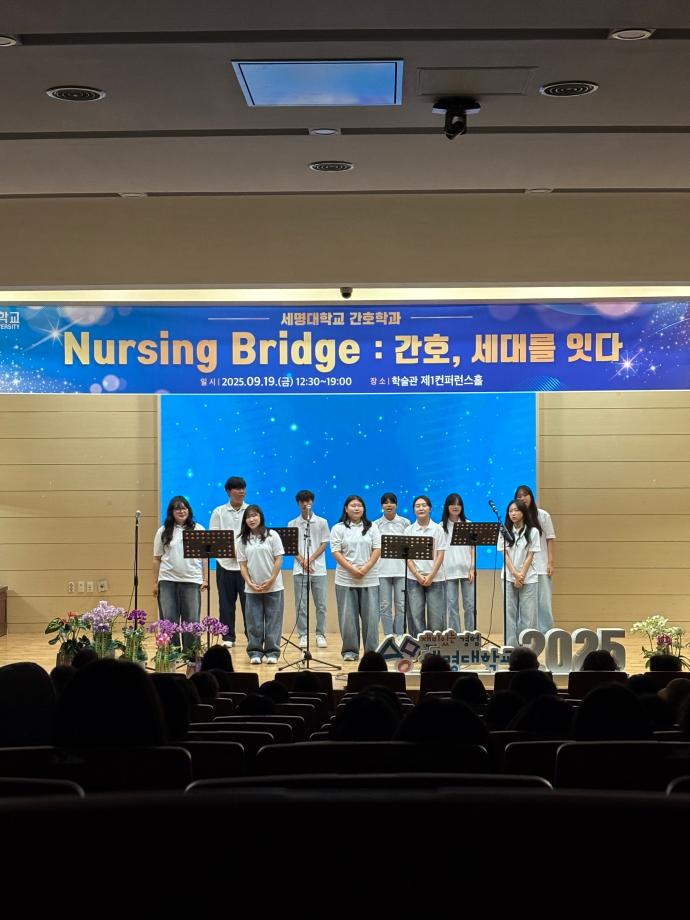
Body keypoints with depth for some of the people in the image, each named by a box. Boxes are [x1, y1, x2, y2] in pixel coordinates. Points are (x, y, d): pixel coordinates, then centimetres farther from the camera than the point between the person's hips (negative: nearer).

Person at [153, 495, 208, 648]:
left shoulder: (198, 530, 6)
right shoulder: (163, 531, 7)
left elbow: (205, 557, 5)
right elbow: (157, 559, 9)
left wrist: (205, 579, -2)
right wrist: (155, 582, 6)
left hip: (192, 580, 0)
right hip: (168, 580, 0)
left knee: (191, 620, 2)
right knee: (169, 619, 1)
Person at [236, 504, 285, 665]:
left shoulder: (272, 536, -1)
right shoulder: (242, 541, 5)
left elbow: (279, 559, -4)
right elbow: (242, 565, 4)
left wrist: (271, 581, -11)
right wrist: (250, 583, -8)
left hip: (273, 587, -2)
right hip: (252, 589, 2)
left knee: (273, 621, 0)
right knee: (254, 622, 3)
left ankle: (272, 652, 5)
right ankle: (255, 653, 8)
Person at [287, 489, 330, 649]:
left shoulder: (322, 522, 6)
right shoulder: (292, 524, 7)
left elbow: (324, 544, 1)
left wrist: (310, 559, -11)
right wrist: (302, 561, -12)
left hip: (318, 569, 0)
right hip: (299, 570, 0)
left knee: (321, 604, 0)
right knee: (301, 605, 1)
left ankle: (320, 635, 9)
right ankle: (303, 636, 7)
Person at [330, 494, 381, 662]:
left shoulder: (372, 528, 10)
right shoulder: (338, 529, 5)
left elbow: (377, 550, 3)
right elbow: (336, 552, -3)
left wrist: (365, 569, -11)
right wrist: (352, 569, -14)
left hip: (369, 580, 1)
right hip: (345, 580, -1)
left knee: (370, 616, -1)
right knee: (348, 616, 0)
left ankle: (372, 651, 6)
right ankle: (350, 651, 9)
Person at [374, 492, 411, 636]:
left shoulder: (404, 523, 6)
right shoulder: (376, 525, 6)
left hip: (401, 569, 0)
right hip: (382, 569, 0)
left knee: (401, 604, -2)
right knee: (385, 605, 1)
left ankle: (399, 636, 6)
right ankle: (388, 637, 7)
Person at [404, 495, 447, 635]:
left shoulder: (438, 529, 4)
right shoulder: (409, 530, 7)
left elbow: (440, 555, -1)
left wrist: (430, 576, -10)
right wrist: (418, 576, -10)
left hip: (435, 578, -1)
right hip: (414, 579, 1)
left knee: (436, 615, -2)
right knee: (416, 615, -1)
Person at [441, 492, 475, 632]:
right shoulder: (441, 527, 6)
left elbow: (472, 548, 7)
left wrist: (472, 569, -2)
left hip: (466, 570, 1)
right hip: (449, 572, -1)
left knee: (470, 605, -2)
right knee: (452, 606, 0)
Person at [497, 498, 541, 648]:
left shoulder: (532, 531, -2)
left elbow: (530, 556, -4)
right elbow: (505, 555, -1)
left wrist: (521, 576, -11)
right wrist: (515, 574, -11)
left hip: (528, 578, -1)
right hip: (509, 577, 2)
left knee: (528, 613, -2)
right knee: (509, 612, 1)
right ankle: (510, 645, 5)